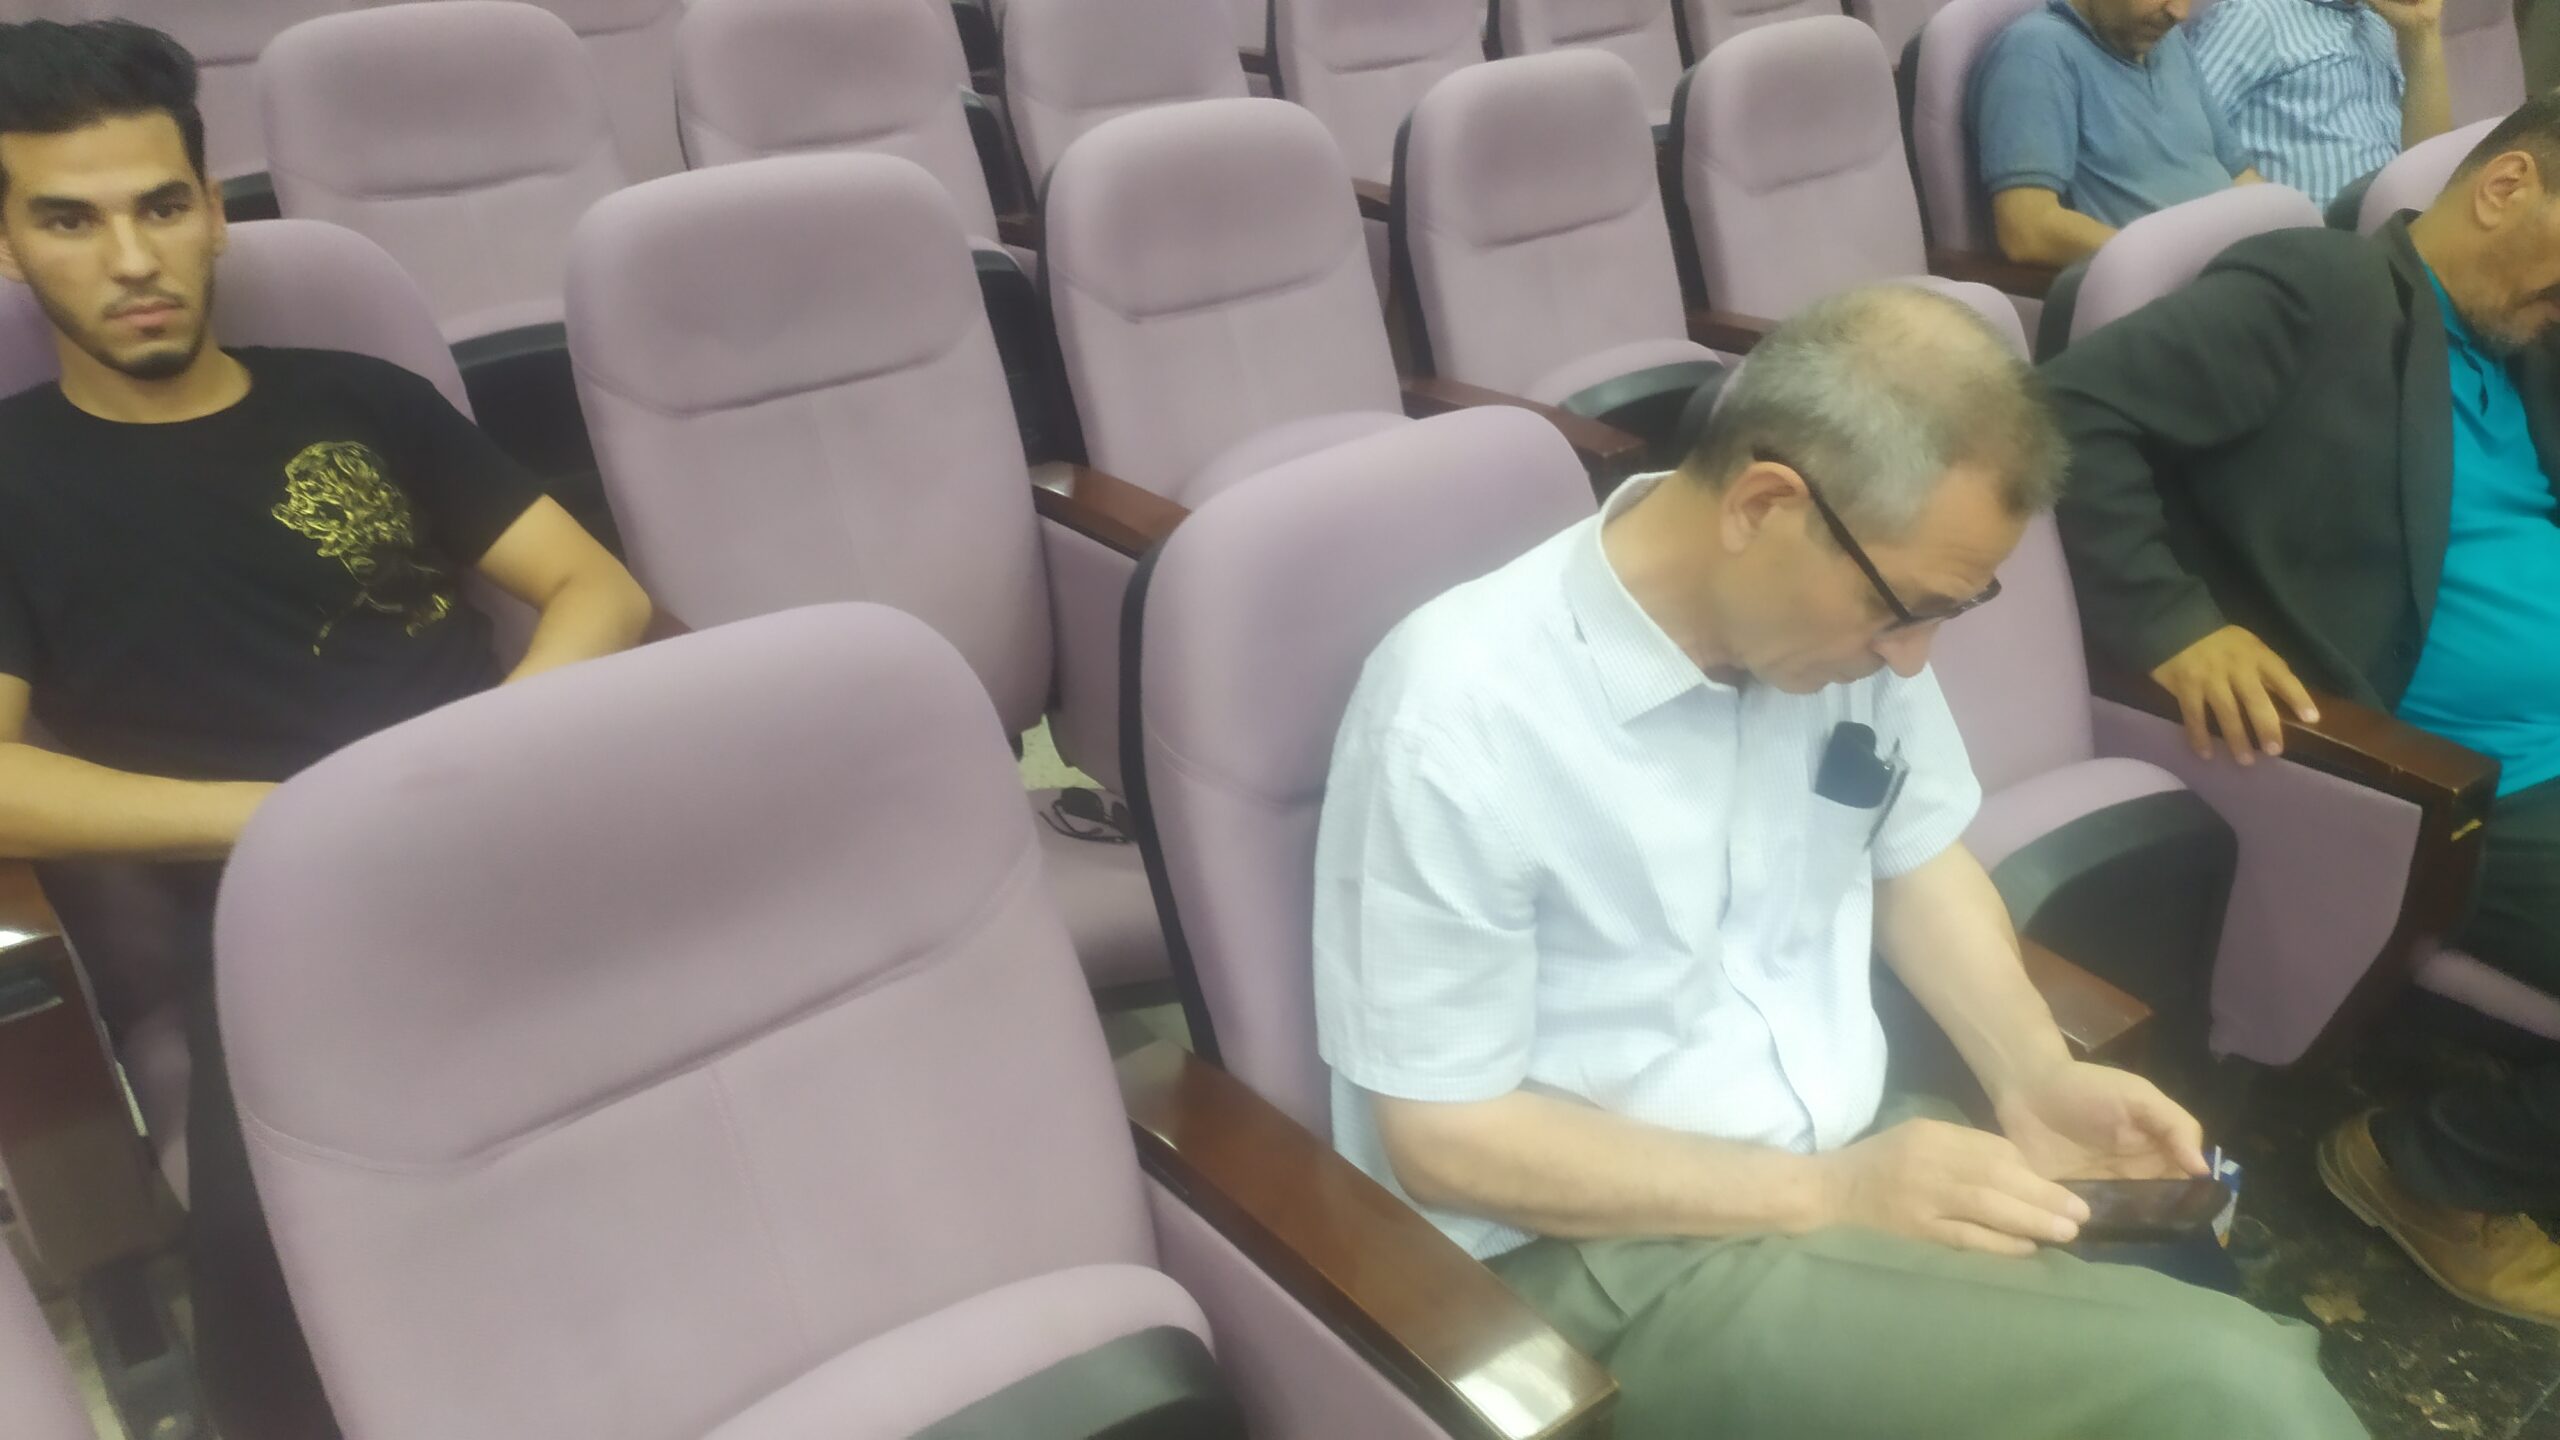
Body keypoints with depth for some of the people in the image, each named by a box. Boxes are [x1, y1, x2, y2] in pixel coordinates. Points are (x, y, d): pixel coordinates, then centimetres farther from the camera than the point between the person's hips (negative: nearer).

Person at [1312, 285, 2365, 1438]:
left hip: (1864, 1152, 7)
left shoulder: (1850, 606, -4)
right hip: (1611, 1250, -6)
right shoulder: (1459, 711, -23)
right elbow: (1443, 1135, -17)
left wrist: (2036, 1077, -4)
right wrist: (1830, 1194, -19)